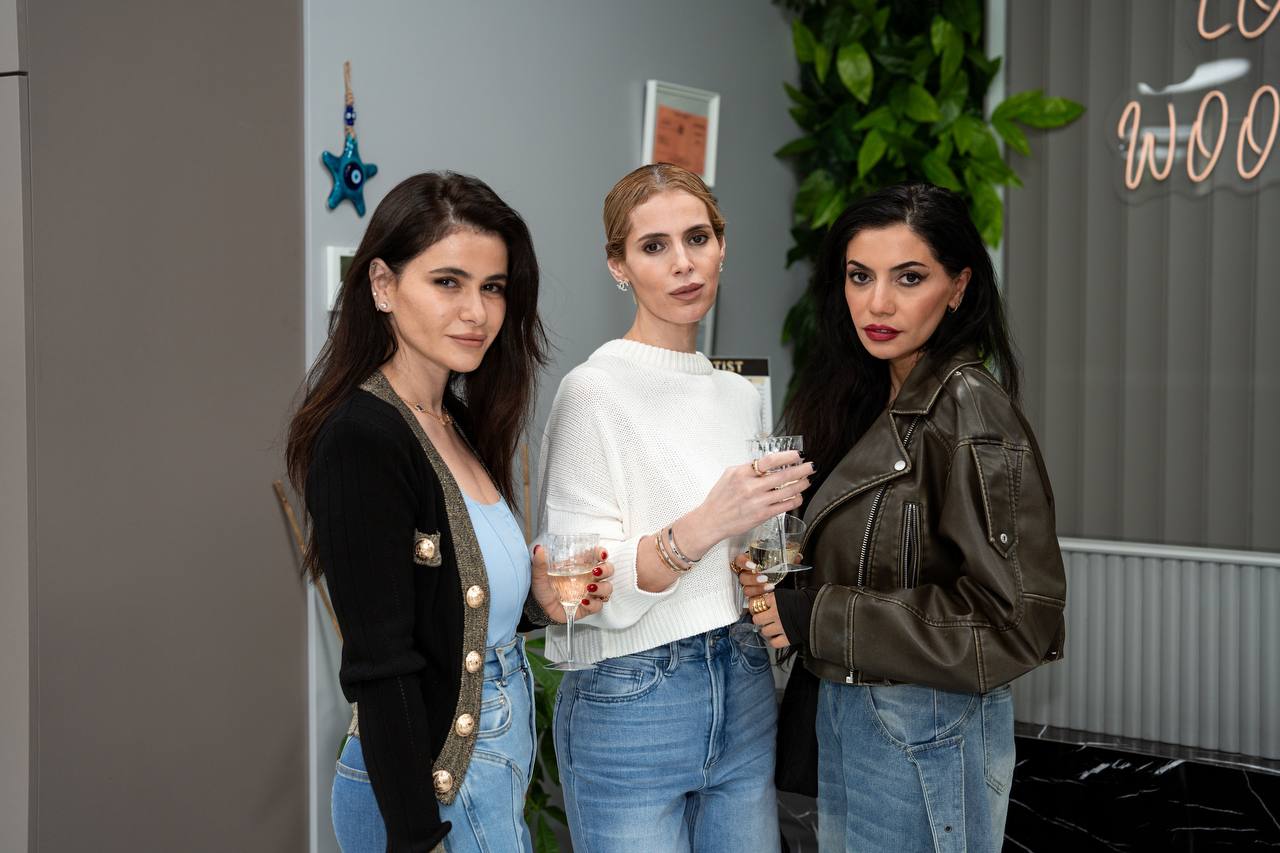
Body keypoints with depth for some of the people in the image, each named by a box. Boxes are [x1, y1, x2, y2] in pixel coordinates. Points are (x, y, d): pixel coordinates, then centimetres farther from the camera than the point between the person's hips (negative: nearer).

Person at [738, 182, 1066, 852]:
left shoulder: (969, 408, -19)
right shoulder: (874, 401, 7)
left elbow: (1014, 619, -23)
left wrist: (816, 619, -20)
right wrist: (780, 587, -3)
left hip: (926, 730, -8)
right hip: (848, 712, 8)